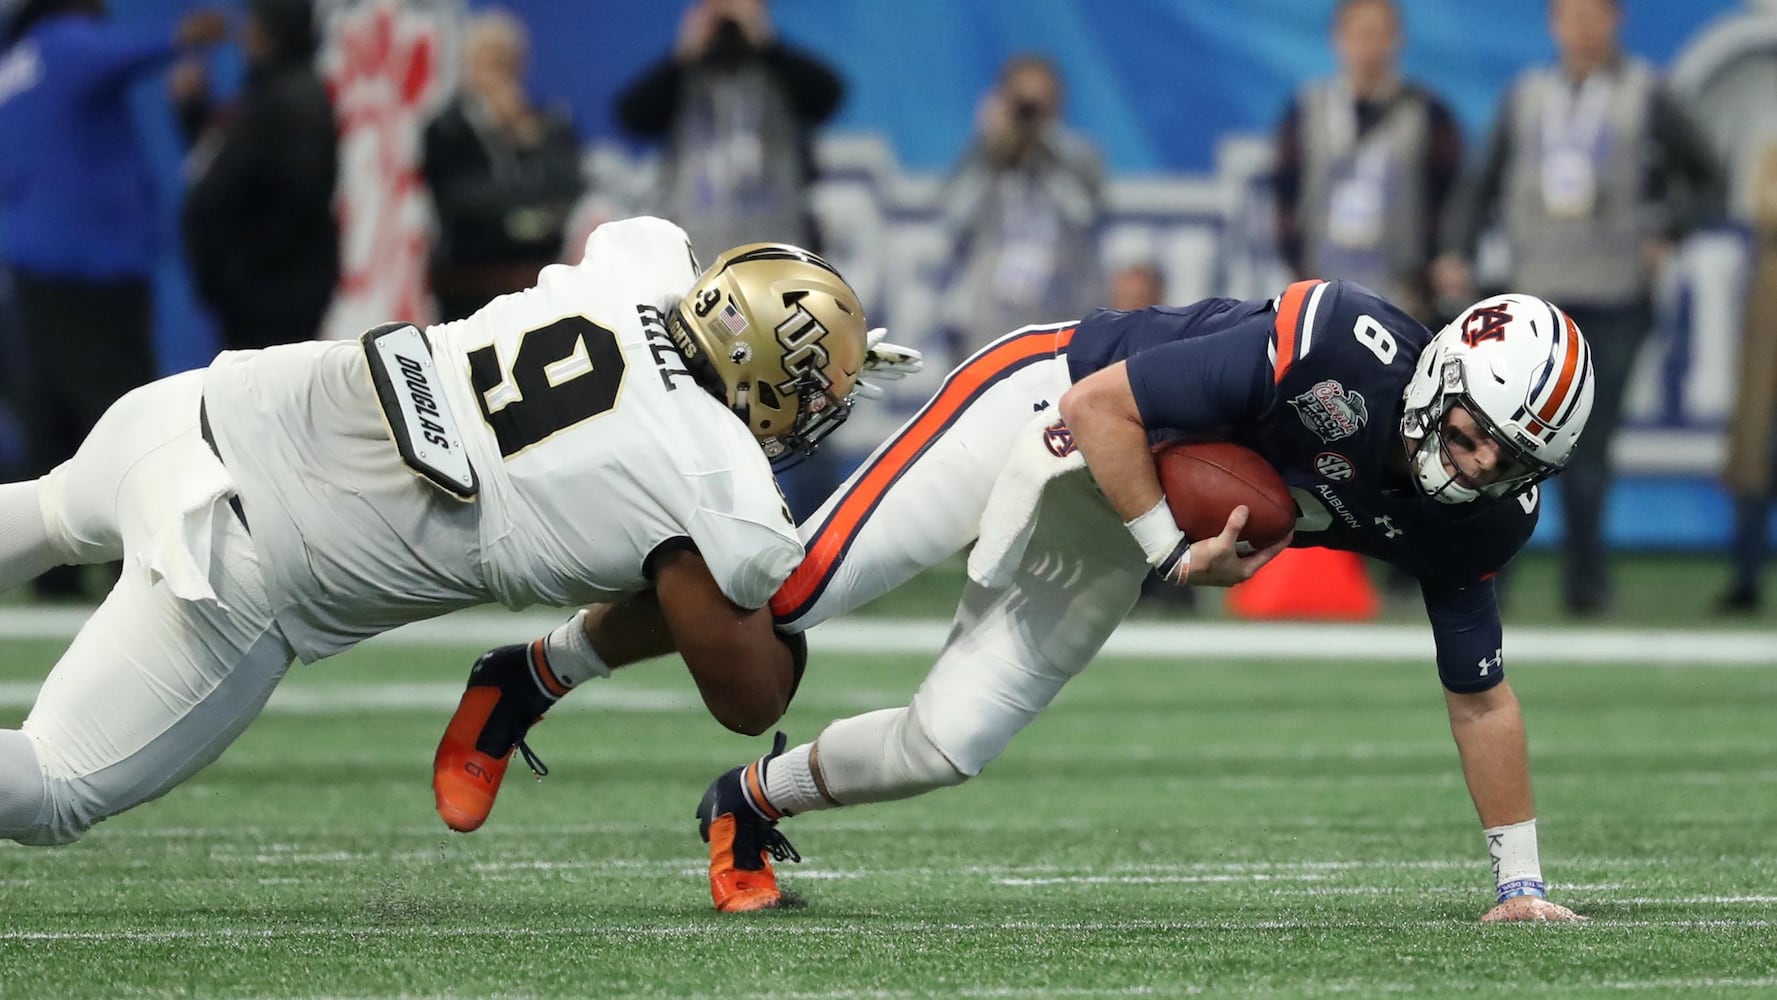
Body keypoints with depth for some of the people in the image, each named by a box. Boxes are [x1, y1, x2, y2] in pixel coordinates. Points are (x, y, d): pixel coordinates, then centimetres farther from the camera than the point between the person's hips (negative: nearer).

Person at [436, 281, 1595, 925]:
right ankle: (533, 679, 12)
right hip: (1044, 403, -6)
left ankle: (753, 802, 27)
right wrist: (1176, 552, -26)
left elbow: (1482, 695, -3)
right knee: (779, 594, -10)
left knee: (944, 749, -2)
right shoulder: (1347, 346, -33)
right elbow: (1104, 409, -27)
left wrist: (1522, 883, -4)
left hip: (1097, 545, 6)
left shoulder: (1467, 517, -13)